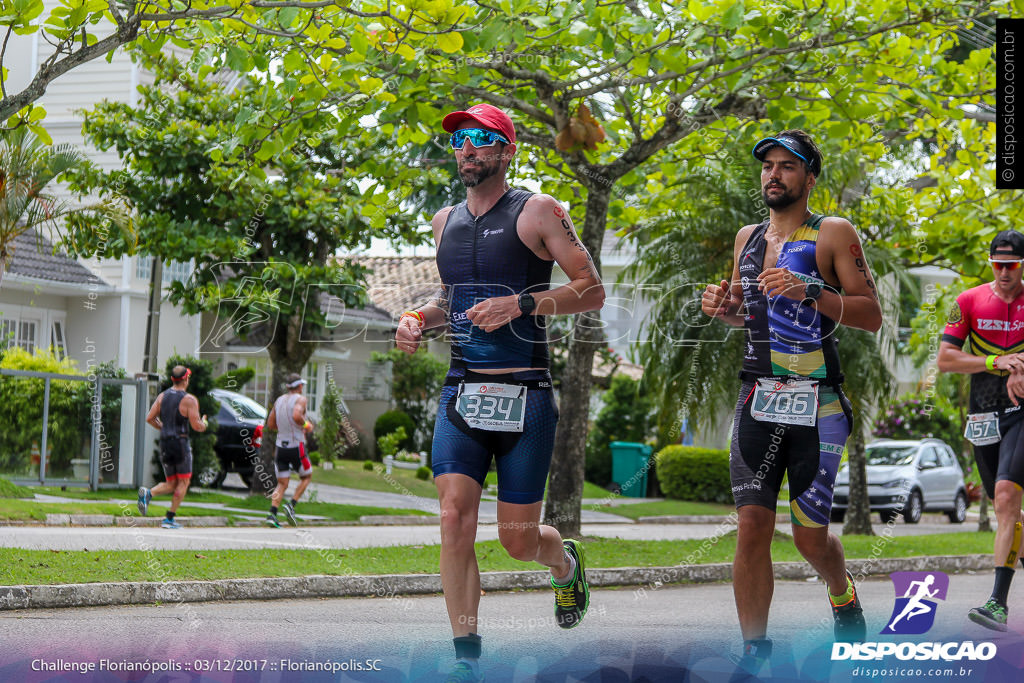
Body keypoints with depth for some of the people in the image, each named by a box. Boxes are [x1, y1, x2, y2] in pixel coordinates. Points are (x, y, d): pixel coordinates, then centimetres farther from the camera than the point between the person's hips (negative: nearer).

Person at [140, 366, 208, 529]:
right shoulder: (189, 400, -9)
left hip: (164, 443, 6)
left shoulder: (162, 396, 8)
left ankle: (148, 493, -15)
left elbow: (149, 419, 7)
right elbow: (196, 426, -13)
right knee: (183, 483, 6)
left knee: (171, 484, 14)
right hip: (181, 443, -6)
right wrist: (204, 424, 10)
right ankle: (169, 519, 1)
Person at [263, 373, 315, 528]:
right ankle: (291, 505, -1)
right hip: (297, 446, -5)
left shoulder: (279, 400, 12)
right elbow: (296, 416, -27)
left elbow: (270, 424, 14)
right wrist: (306, 425, -9)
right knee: (306, 477, 16)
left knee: (282, 484, 7)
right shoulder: (300, 399, -7)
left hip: (281, 446, 5)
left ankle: (272, 514, -9)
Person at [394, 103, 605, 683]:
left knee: (518, 539, 1)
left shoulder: (538, 212, -3)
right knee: (455, 518, -12)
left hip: (525, 394, -4)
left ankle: (567, 561, 38)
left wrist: (523, 303, -17)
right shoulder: (446, 222, 14)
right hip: (462, 392, 4)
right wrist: (420, 319, 8)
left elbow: (592, 291, -4)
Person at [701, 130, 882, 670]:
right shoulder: (747, 238, 15)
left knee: (810, 536, 2)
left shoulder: (833, 234, -1)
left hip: (816, 403, -4)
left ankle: (842, 595, 35)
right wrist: (724, 307, 6)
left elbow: (871, 316, -6)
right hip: (757, 400, 4)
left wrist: (810, 291, -19)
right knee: (752, 527, -7)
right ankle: (754, 653, 0)